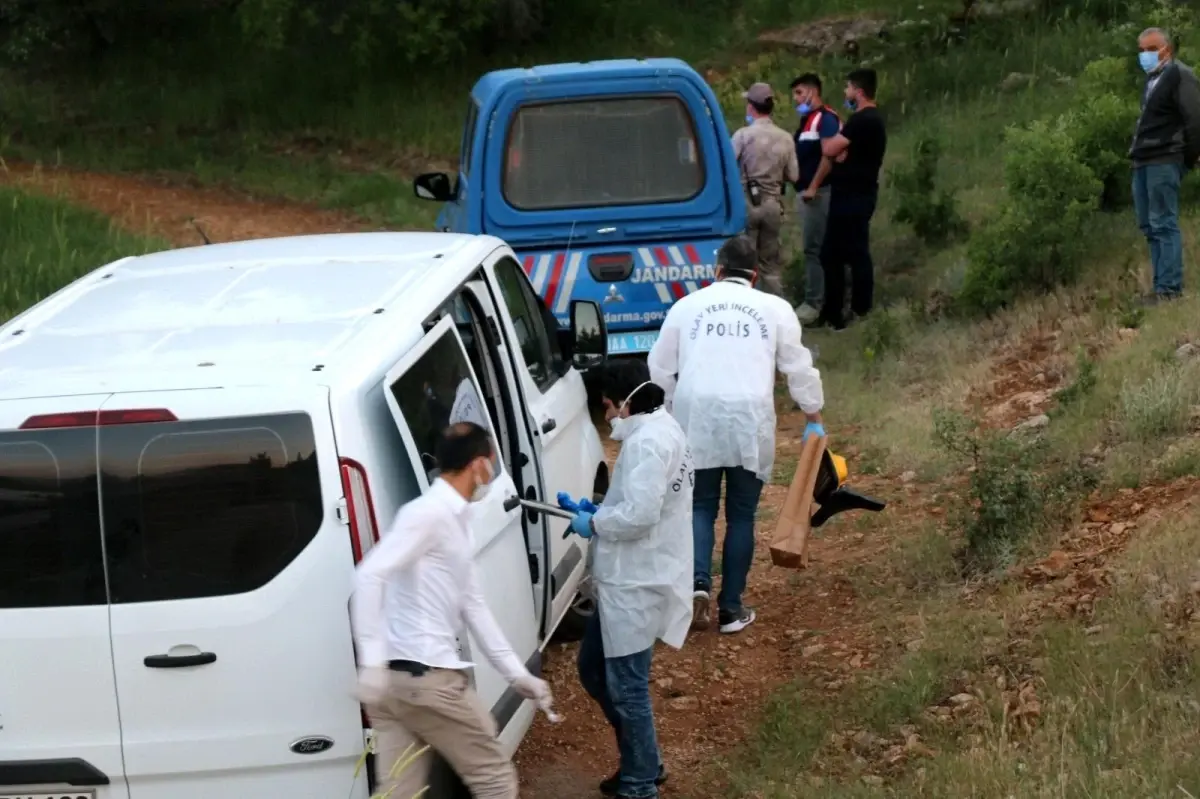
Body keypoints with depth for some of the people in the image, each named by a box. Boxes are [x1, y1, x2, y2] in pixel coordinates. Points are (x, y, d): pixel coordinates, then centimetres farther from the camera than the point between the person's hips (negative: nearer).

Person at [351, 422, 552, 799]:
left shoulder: (454, 521, 18)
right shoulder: (428, 513, -13)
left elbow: (472, 605, 22)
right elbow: (369, 575, -23)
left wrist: (517, 673, 23)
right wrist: (372, 662, -29)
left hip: (397, 676, 9)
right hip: (426, 677, -9)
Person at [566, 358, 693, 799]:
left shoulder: (648, 442, -22)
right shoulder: (658, 431, 12)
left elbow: (638, 515, -29)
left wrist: (594, 523, -13)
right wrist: (597, 510, 9)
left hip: (637, 585, -11)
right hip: (627, 580, 11)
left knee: (626, 687, -1)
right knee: (593, 669, 20)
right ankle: (644, 763, 30)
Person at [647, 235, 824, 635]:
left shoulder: (687, 306, 11)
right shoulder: (774, 309, 8)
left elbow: (659, 369, 14)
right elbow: (799, 368, 9)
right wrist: (814, 419, 19)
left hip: (696, 418, 1)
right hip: (749, 421, -1)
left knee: (700, 507, 12)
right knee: (741, 514, 9)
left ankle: (697, 582, -12)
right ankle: (731, 609, 10)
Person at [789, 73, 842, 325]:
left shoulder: (826, 118, -12)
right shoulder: (806, 119, 17)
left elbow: (829, 155, -20)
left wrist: (813, 187, -21)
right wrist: (800, 188, 16)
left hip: (817, 192, -10)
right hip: (804, 192, 10)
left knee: (814, 247, -9)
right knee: (812, 247, 13)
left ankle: (814, 303, -7)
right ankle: (813, 299, 18)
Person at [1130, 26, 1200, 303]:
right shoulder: (1153, 79, 20)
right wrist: (1137, 152, 14)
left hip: (1164, 161, -10)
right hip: (1143, 161, 10)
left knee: (1164, 224, -10)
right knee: (1149, 226, 10)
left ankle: (1169, 289, -10)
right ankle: (1163, 285, 15)